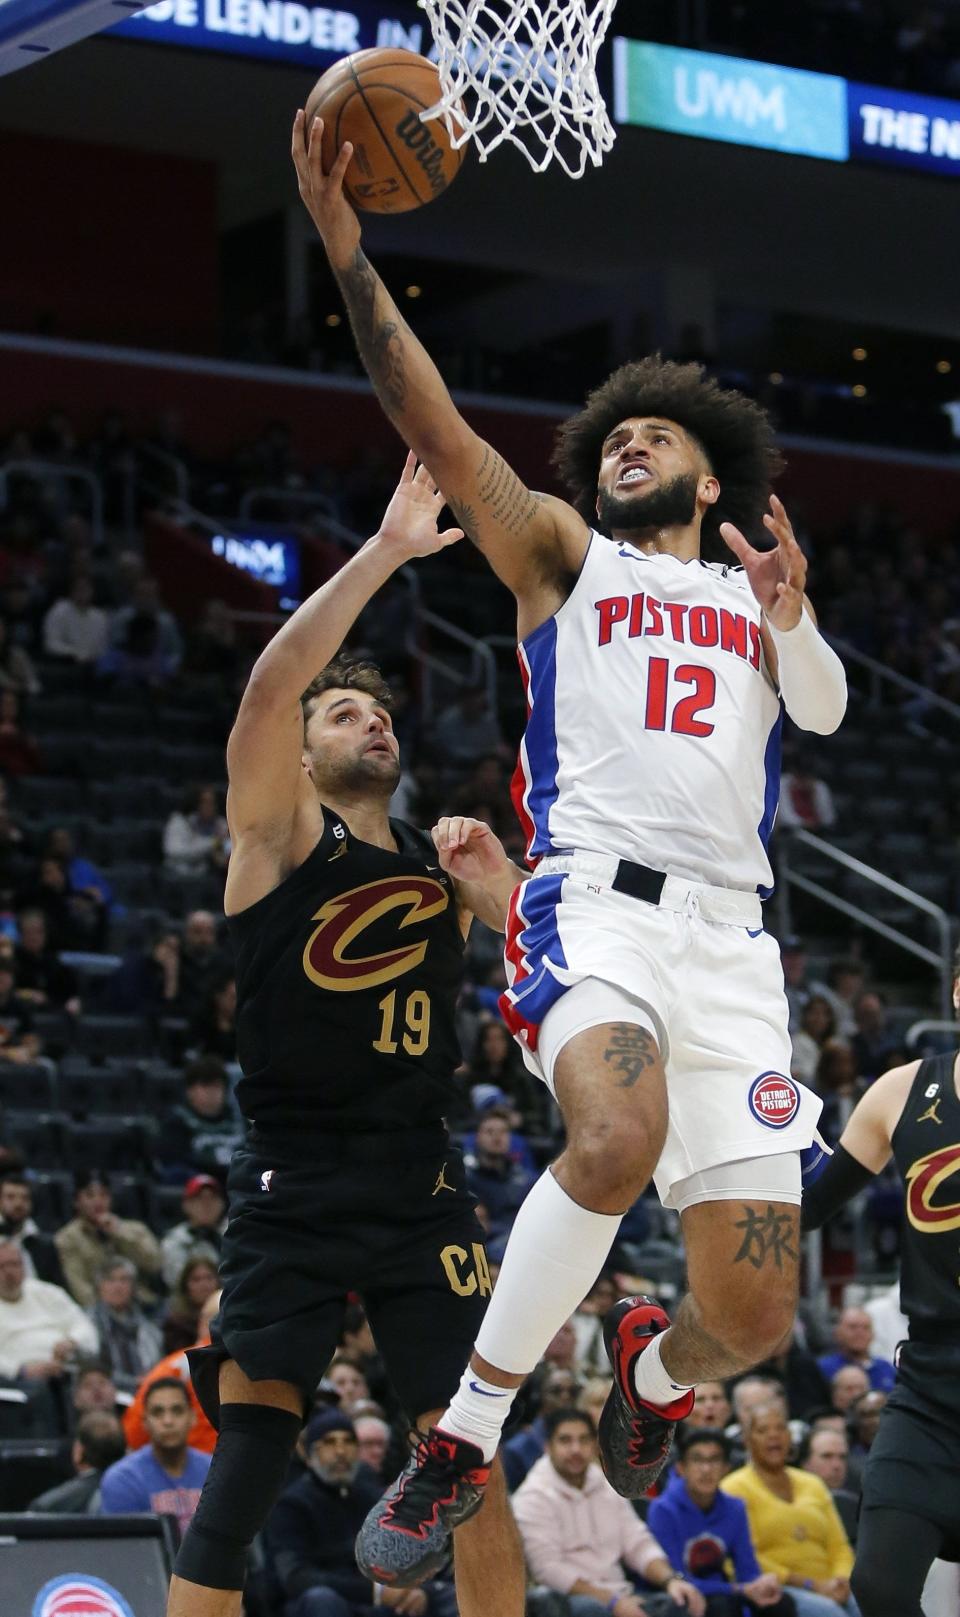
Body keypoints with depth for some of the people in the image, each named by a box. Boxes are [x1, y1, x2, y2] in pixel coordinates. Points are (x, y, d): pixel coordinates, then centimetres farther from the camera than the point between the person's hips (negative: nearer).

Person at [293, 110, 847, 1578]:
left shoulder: (755, 595, 26)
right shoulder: (562, 552, 19)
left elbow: (826, 710, 7)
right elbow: (433, 424, 4)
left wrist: (793, 617, -15)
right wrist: (347, 246, -8)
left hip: (730, 931, 3)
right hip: (597, 893, -3)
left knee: (753, 1314, -5)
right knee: (617, 1141, -37)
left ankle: (652, 1368, 33)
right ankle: (466, 1439, -22)